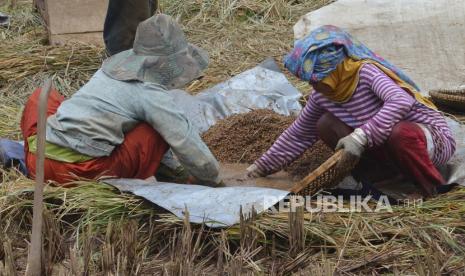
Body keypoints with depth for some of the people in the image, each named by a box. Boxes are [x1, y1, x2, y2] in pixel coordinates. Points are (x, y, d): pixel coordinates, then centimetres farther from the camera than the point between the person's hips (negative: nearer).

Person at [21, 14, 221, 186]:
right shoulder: (154, 95, -2)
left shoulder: (113, 67, 18)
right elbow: (188, 144, -3)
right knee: (161, 129, 2)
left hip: (38, 162, 6)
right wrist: (210, 180, 17)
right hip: (83, 173, -6)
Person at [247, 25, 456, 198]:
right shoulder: (321, 97, -1)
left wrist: (362, 136, -46)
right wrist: (262, 167, 14)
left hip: (434, 138, -7)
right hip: (385, 144, 7)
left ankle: (434, 192, -18)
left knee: (399, 132, -42)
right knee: (326, 125, -4)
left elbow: (402, 101, -42)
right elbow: (297, 135, 12)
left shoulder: (366, 72, -23)